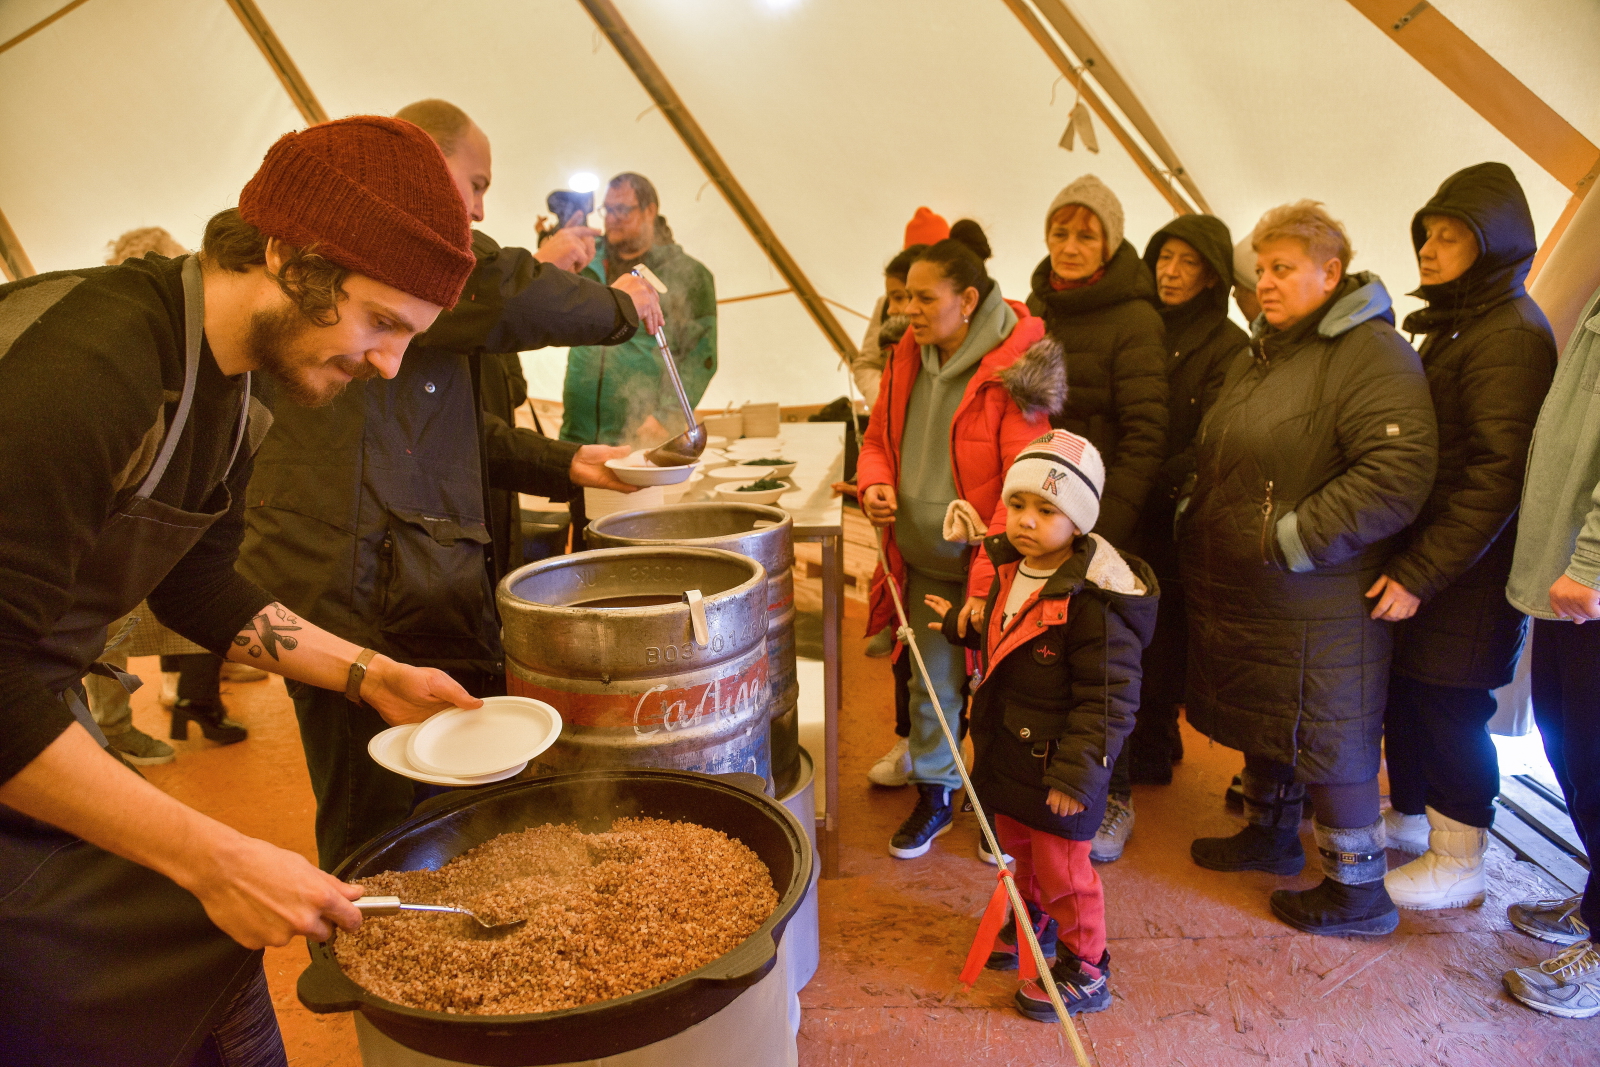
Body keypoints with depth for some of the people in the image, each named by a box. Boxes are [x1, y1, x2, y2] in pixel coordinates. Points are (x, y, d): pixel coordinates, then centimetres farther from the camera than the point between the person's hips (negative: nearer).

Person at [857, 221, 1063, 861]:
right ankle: (932, 796, 34)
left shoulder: (1013, 368, -18)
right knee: (931, 683, 15)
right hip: (923, 561, 6)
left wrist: (987, 581, -24)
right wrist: (875, 483, -7)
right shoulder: (909, 358, 4)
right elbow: (879, 436, 17)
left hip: (989, 566, -5)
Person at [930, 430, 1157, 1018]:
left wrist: (1077, 773, -25)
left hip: (1058, 765, -8)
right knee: (1019, 844, 26)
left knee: (1062, 868, 8)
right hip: (1006, 748, 8)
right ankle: (1037, 924, 52)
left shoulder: (1094, 600, -28)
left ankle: (1085, 971, 31)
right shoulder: (1012, 569, 0)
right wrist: (963, 625, 12)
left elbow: (1109, 699, -26)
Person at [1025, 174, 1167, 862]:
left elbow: (1145, 437, -14)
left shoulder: (1134, 320, -10)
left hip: (1098, 516, -5)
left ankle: (1114, 797, 24)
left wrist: (1107, 526, -18)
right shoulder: (1034, 309, 8)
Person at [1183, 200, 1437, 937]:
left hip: (1318, 608, -9)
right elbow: (1216, 459, 26)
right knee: (1263, 724, 22)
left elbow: (1398, 474, -28)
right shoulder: (1261, 356, 13)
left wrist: (1291, 539, -25)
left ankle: (1357, 890, 21)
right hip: (1241, 596, 9)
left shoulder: (1371, 353, -17)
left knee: (1327, 742, 3)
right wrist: (1196, 518, 12)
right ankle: (1270, 834, 42)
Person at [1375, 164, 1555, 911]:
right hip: (1419, 556, 8)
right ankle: (1408, 817, 33)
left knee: (1448, 706, 2)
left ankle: (1460, 859, 18)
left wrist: (1419, 572, -23)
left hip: (1465, 572, -8)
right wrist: (1404, 561, 12)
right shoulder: (1455, 328, 15)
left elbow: (1496, 476, -22)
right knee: (1405, 691, 16)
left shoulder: (1512, 335, -15)